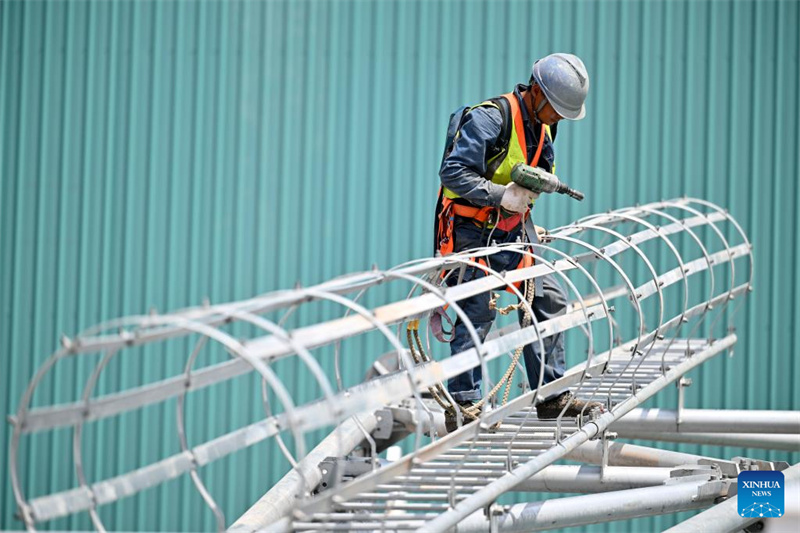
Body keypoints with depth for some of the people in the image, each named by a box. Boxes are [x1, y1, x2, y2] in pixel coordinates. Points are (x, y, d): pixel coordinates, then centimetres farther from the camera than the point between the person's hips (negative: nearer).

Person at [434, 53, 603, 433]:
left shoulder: (543, 127, 9)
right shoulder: (489, 119, -18)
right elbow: (452, 172, -24)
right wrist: (502, 195, -28)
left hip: (514, 229, 8)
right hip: (475, 230, -8)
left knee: (549, 300, 4)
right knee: (478, 312, -10)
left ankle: (551, 395, 12)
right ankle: (462, 405, -3)